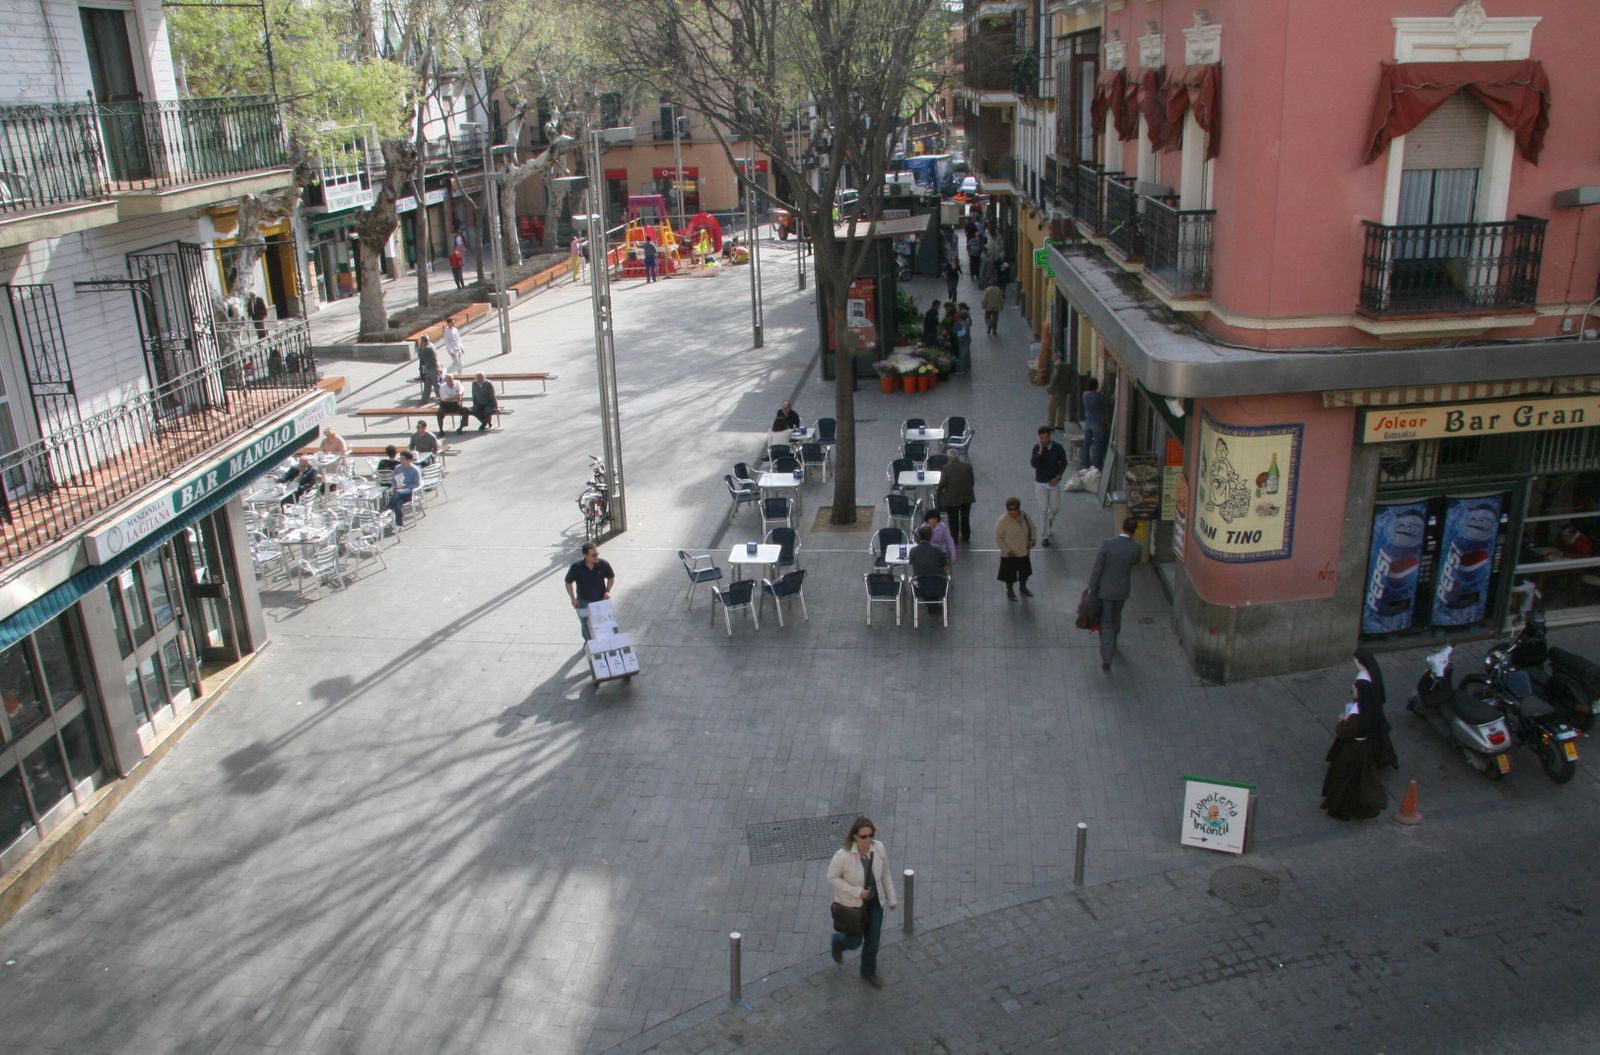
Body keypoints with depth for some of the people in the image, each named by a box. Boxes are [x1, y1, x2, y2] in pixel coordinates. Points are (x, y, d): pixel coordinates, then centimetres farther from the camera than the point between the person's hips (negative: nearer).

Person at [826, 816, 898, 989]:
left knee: (873, 940, 16)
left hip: (874, 902, 4)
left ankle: (868, 973, 44)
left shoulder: (879, 848, -21)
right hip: (851, 904, -4)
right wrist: (856, 891, -25)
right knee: (855, 942, 13)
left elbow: (885, 873, -4)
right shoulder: (843, 855, -33)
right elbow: (832, 877, -18)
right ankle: (838, 941, 49)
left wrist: (891, 898, 4)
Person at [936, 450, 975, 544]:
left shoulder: (947, 468, -16)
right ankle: (966, 536, 25)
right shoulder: (967, 465, -6)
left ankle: (954, 537, 15)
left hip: (952, 497, -3)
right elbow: (972, 481, 3)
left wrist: (937, 491, 7)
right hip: (967, 496, 3)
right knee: (965, 517, 16)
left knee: (953, 518, 9)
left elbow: (943, 483, -11)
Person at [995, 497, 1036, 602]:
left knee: (1025, 572, 23)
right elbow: (998, 538, -17)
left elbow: (1032, 528, 8)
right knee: (1009, 574, 12)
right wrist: (1007, 550, -20)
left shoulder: (1024, 516, -9)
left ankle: (1023, 588, 49)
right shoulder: (1003, 521, -24)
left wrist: (1032, 540, -9)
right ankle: (1010, 591, 37)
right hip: (1009, 554, -5)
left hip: (1024, 552, 5)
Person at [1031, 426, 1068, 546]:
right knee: (1043, 509, 1)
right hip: (1041, 482, -1)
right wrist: (1040, 450, -29)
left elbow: (1063, 463, 1)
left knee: (1055, 507, 11)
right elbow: (1033, 464, -23)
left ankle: (1049, 519, 47)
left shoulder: (1058, 448, -10)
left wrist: (1057, 477, -9)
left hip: (1054, 482, 2)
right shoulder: (1037, 448, -12)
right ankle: (1044, 536, 10)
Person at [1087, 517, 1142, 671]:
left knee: (1106, 622, 9)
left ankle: (1106, 657, 0)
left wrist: (1091, 590, -5)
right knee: (1116, 617, 28)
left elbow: (1097, 569, -15)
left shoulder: (1107, 544, -20)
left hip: (1105, 589, -2)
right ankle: (1112, 645, 50)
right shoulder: (1136, 548, -16)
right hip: (1122, 590, 2)